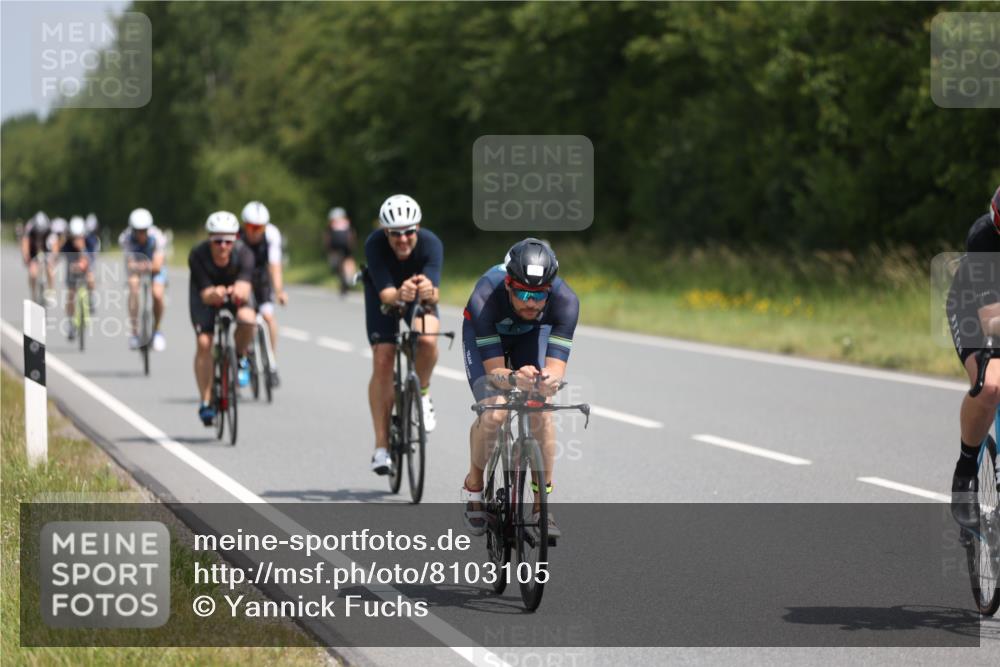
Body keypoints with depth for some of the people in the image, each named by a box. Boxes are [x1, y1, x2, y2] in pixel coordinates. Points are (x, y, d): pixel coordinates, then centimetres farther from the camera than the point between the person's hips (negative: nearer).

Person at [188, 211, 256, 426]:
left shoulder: (244, 254, -31)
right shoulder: (198, 255, -32)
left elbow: (244, 288, -42)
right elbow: (205, 294, -35)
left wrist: (239, 292, -66)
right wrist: (214, 294, -58)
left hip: (233, 293, 1)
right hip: (205, 294, -1)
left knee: (247, 319, -31)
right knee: (203, 343, -19)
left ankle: (239, 358, 0)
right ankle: (205, 402, -9)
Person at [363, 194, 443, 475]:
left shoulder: (431, 243, -34)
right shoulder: (375, 244, -34)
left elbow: (433, 292, -45)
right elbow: (386, 294, -41)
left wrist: (429, 293, -68)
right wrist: (399, 296, -64)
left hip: (419, 297, 0)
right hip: (385, 296, 0)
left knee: (427, 340, -31)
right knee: (382, 362, -13)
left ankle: (423, 394, -1)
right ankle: (381, 446, -5)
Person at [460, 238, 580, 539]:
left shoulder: (565, 300, -37)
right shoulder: (485, 299, -41)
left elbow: (556, 365, -40)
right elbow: (494, 370, -39)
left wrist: (549, 379, -64)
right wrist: (514, 379, -62)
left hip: (532, 332, 2)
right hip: (484, 332, -2)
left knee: (541, 413, -19)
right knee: (494, 413, -22)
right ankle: (474, 486, 5)